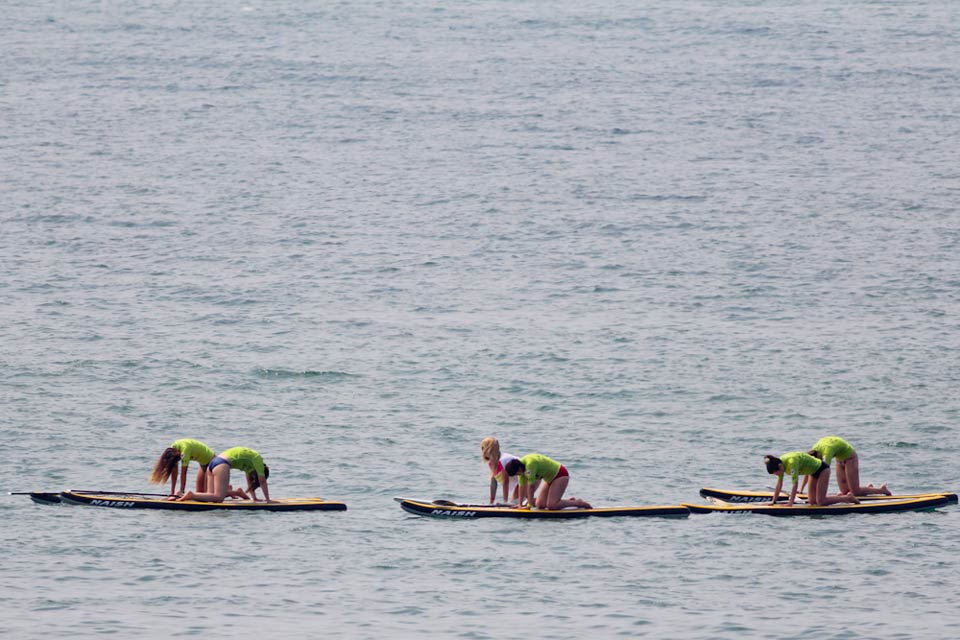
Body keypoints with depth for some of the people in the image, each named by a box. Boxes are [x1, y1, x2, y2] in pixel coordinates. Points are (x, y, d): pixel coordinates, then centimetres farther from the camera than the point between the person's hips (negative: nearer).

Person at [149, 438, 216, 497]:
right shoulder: (172, 449, -12)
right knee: (199, 492, 5)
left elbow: (183, 473, -32)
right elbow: (174, 472, -10)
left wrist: (181, 491, -30)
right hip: (203, 463, 8)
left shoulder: (185, 449, -34)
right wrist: (172, 493, -11)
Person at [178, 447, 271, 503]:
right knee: (219, 498, -15)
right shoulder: (257, 458, 6)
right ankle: (192, 495, -28)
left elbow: (249, 483, 38)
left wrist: (254, 498, 37)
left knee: (211, 496, 6)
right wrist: (268, 500, 10)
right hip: (222, 465, -9)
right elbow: (262, 480, 4)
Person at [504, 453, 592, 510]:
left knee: (551, 505, -21)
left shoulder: (530, 464, -30)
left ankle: (578, 503, -6)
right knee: (540, 505, 4)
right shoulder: (521, 465, -2)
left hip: (560, 475, -10)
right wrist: (520, 504, -1)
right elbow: (522, 486, 1)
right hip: (550, 478, 10)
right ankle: (570, 501, 14)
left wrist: (530, 504, -24)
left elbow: (531, 486, -28)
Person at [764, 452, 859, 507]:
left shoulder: (791, 462, -35)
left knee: (821, 502, -13)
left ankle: (849, 498, 1)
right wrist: (774, 501, -4)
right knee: (812, 501, 6)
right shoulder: (780, 463, -10)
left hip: (822, 469, -9)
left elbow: (795, 484, -37)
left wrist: (790, 503, -38)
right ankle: (841, 497, 18)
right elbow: (779, 485, -3)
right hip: (814, 472, 9)